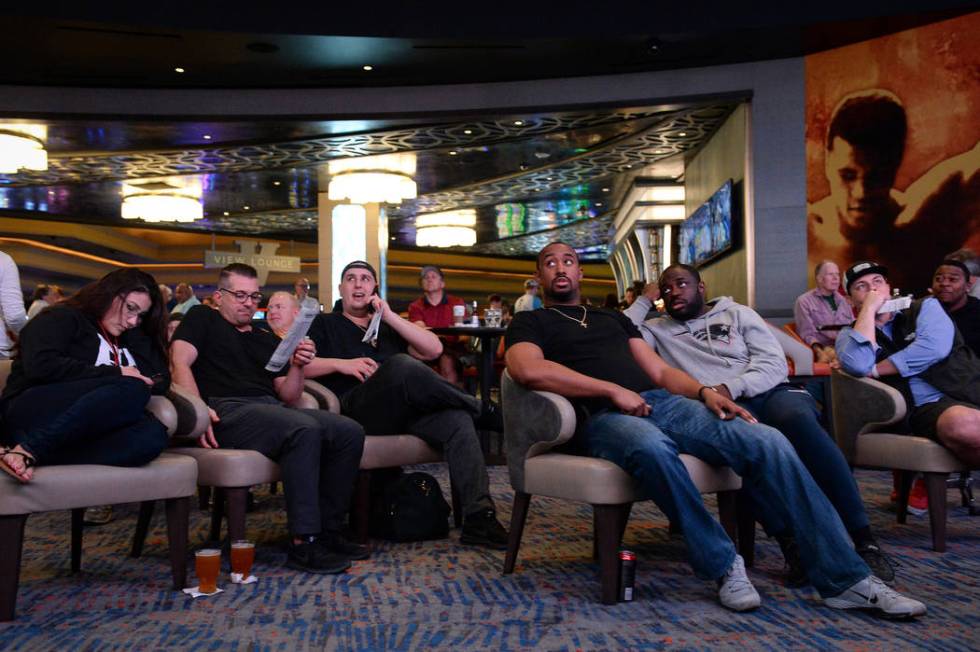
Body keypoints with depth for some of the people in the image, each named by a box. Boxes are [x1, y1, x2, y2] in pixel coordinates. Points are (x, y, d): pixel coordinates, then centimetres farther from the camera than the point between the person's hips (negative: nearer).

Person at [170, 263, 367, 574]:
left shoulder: (268, 340, 28)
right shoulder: (202, 318, 15)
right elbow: (179, 363, -3)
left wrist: (297, 366, -1)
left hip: (272, 410, 7)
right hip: (228, 410, -7)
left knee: (350, 431, -15)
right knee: (304, 429, -34)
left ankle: (327, 531, -8)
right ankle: (303, 545, -31)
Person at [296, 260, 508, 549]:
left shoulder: (388, 327, 33)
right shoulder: (325, 324, 26)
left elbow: (434, 349, 15)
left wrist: (389, 316, 11)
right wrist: (341, 364, -7)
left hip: (406, 409, 4)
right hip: (355, 407, -4)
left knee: (457, 419, -29)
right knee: (403, 365, -36)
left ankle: (478, 516, -36)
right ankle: (482, 410, -18)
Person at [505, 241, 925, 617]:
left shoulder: (612, 318, 31)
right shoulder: (529, 323, 13)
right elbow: (528, 369, -11)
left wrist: (704, 392, 0)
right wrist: (613, 390, -14)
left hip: (662, 403, 5)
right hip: (604, 418, -5)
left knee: (767, 442, -18)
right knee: (652, 446, -42)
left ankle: (843, 578, -16)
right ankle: (723, 564, -22)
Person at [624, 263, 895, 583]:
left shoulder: (737, 313, 20)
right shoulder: (659, 329, 23)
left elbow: (774, 363, 6)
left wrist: (731, 387, -11)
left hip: (769, 391, 1)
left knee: (799, 419, -36)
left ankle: (864, 540, -34)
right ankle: (790, 542, -40)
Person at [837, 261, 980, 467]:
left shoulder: (925, 307, 14)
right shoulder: (851, 335, 13)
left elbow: (935, 347, -7)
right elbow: (858, 365, -11)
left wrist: (874, 370, -4)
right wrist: (869, 308, -2)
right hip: (926, 407, -1)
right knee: (961, 424, -35)